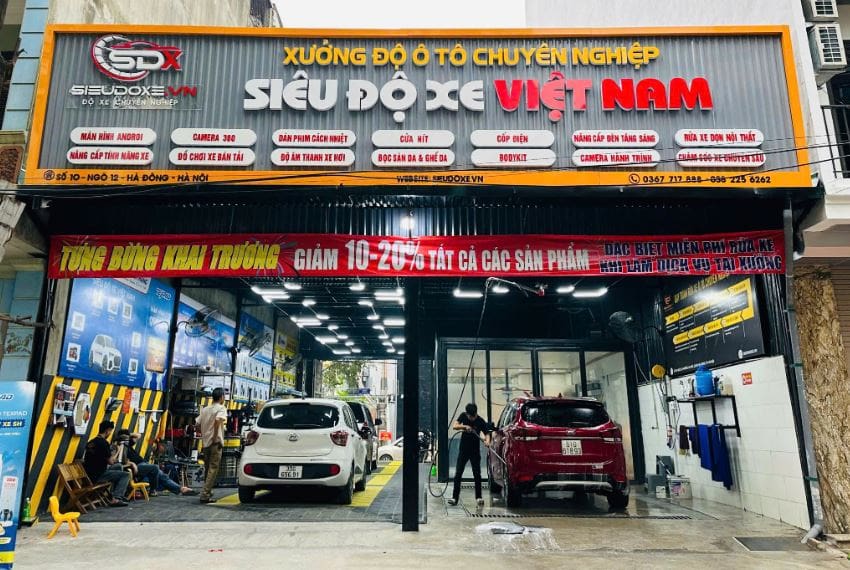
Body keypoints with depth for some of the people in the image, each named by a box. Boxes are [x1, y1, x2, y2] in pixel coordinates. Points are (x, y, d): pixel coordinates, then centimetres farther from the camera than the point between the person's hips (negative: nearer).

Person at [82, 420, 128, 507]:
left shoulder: (91, 442, 10)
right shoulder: (103, 442, -16)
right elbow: (110, 461, -14)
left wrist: (111, 454, 17)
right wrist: (116, 453, 3)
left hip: (89, 474, 9)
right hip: (97, 476, -9)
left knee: (118, 466, 26)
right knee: (125, 475, -2)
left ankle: (115, 493, 28)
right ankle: (116, 499, -13)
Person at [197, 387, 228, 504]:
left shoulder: (205, 409, 14)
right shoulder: (221, 408, -7)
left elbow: (198, 425, 12)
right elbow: (218, 420, -25)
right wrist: (215, 436, -18)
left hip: (205, 442, 7)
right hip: (215, 443, -7)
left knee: (208, 468, 18)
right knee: (213, 469, -3)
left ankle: (207, 492, 27)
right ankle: (205, 494, -8)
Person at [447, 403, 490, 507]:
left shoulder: (481, 422, -13)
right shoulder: (463, 416, -7)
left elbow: (486, 434, -14)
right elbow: (454, 426, -14)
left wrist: (487, 440, -36)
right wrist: (465, 426, -30)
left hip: (475, 451, -1)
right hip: (463, 450, 2)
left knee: (477, 474, 1)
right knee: (458, 474, -2)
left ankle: (478, 497, 11)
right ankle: (455, 497, 0)